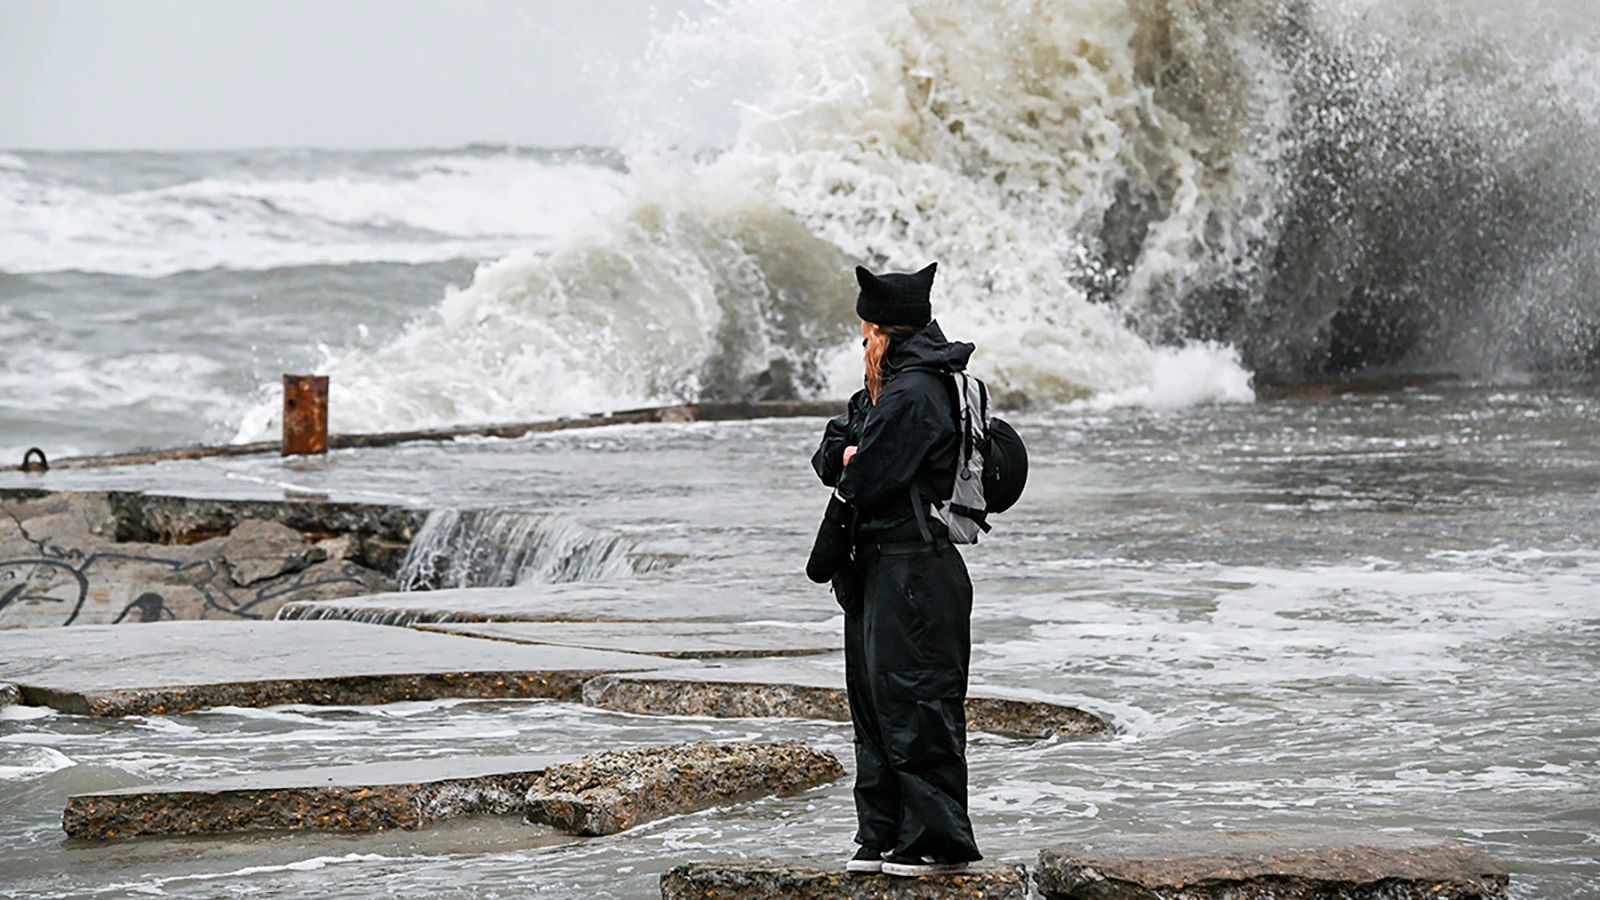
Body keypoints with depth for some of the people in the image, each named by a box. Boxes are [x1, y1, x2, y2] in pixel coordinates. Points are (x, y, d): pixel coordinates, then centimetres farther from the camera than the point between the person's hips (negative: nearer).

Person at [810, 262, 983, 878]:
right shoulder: (886, 390, 16)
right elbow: (829, 459, 15)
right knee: (876, 702, 13)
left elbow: (864, 482, -20)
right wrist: (849, 454, -7)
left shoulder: (911, 395, -17)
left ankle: (938, 841, -3)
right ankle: (885, 836, 20)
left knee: (914, 705, -7)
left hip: (911, 571, -11)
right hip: (878, 568, 11)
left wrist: (852, 468, 3)